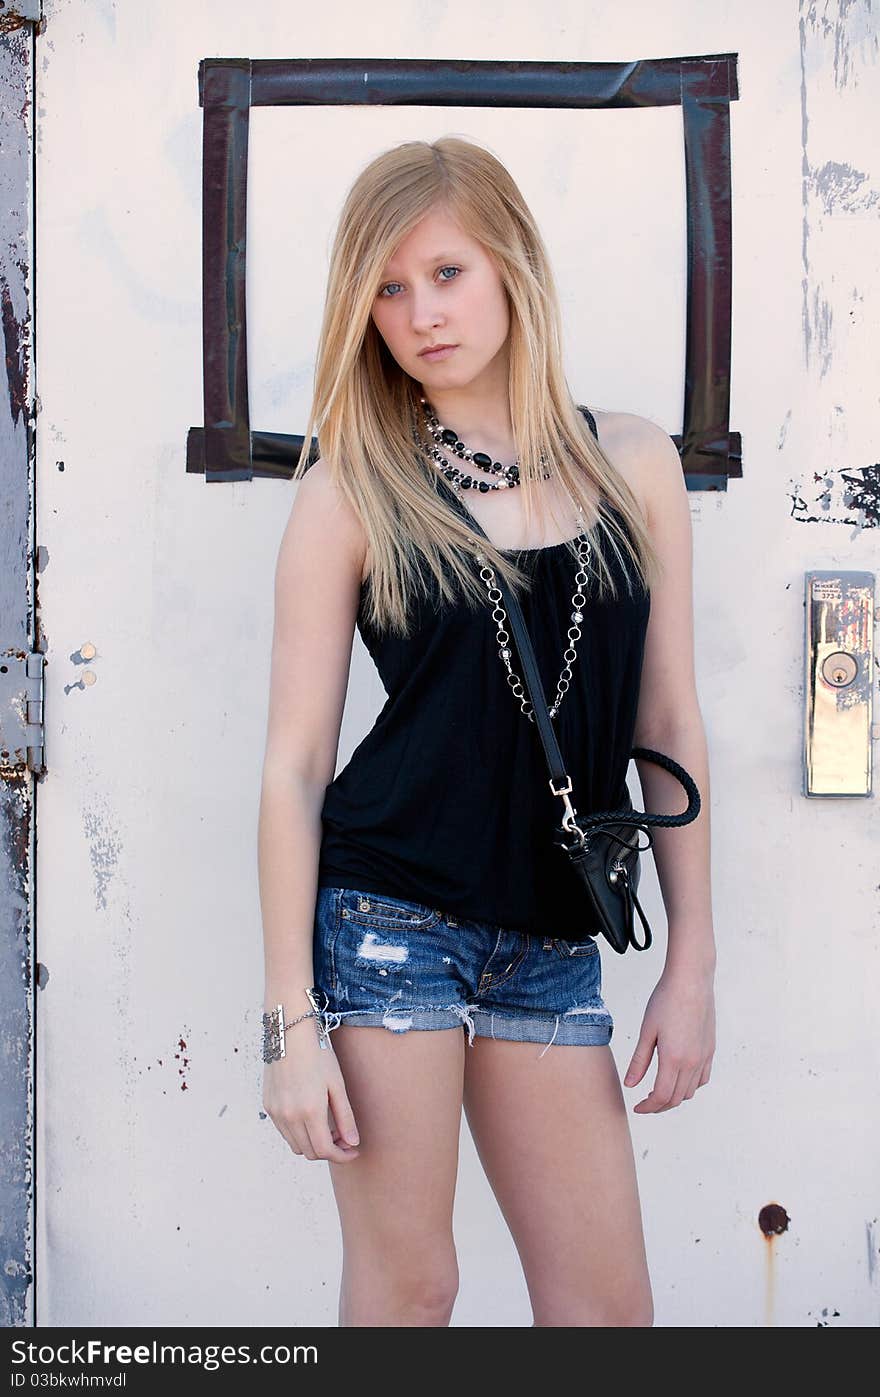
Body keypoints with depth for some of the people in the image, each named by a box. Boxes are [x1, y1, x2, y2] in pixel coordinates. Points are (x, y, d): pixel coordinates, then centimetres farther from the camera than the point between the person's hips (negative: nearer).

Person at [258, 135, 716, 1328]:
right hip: (388, 923, -3)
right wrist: (292, 1019, -8)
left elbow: (669, 722, 8)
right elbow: (295, 760, -5)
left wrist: (693, 960, 6)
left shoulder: (634, 462, 5)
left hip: (550, 946, 3)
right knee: (407, 1285, 7)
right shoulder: (350, 490, -5)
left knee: (609, 1302, 8)